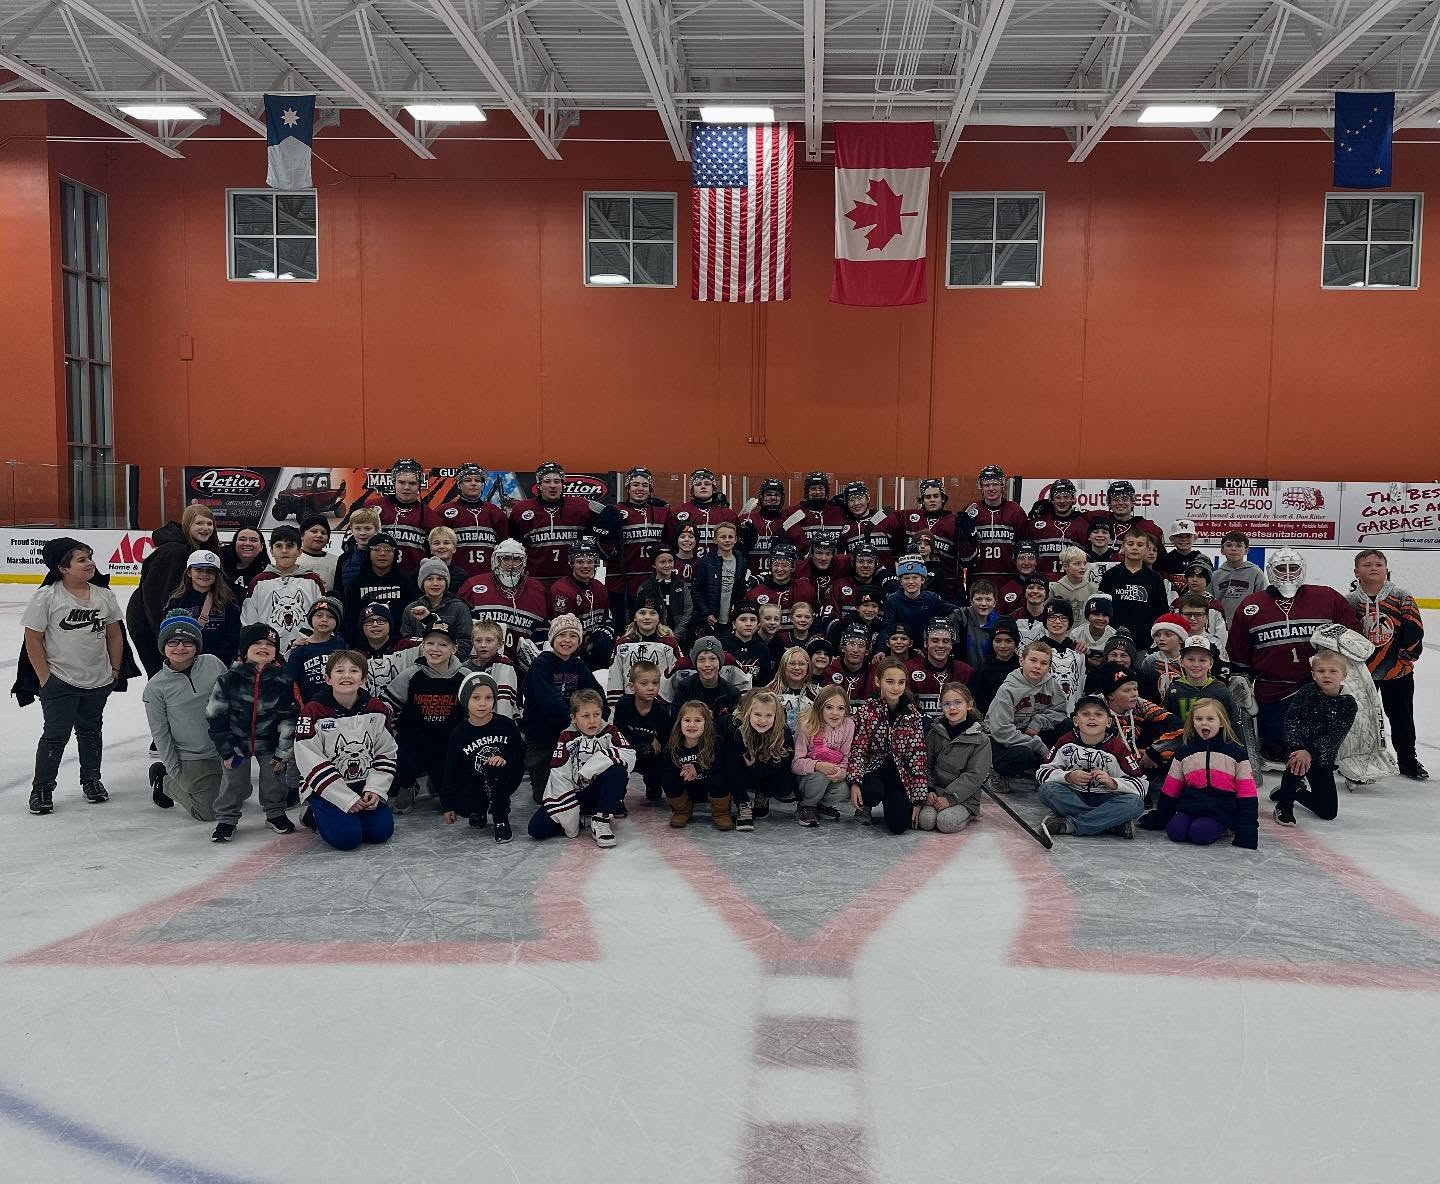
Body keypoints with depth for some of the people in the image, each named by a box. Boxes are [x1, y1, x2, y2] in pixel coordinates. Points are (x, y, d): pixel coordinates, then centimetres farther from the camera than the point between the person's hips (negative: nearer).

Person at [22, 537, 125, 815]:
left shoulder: (104, 595, 0)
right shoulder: (47, 596, -13)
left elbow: (114, 635, 10)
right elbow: (33, 639, -9)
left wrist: (115, 670, 7)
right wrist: (45, 679, -10)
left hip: (98, 681, 4)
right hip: (60, 682, -4)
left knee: (91, 730, 18)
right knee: (56, 735, 1)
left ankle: (91, 779, 33)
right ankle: (42, 787, 17)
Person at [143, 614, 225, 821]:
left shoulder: (213, 664, -8)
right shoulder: (156, 687, -12)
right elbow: (160, 733, -6)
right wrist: (175, 771, -7)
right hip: (192, 759, -3)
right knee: (208, 812, 2)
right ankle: (163, 781, 26)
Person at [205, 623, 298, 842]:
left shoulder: (283, 682, -12)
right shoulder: (229, 680, -14)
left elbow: (289, 719, -6)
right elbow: (215, 718, -7)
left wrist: (282, 753, -5)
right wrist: (227, 751, -6)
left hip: (269, 743, 1)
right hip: (236, 743, -1)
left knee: (274, 778, 7)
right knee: (233, 781, 2)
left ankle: (275, 813, 29)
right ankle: (226, 819, 20)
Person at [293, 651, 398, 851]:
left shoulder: (377, 708, -2)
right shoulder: (313, 711, -15)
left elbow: (386, 753, 4)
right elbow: (311, 763, -17)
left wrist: (375, 790, -12)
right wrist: (348, 799, -20)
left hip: (364, 786, 4)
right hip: (324, 789, -4)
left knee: (381, 831, -13)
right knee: (346, 837, -22)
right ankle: (313, 816, 10)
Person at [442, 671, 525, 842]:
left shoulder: (506, 724, -10)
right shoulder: (460, 733, -6)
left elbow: (520, 750, 0)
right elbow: (451, 770, -1)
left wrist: (505, 757, -23)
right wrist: (448, 805, 0)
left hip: (504, 781, -2)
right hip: (472, 782, 2)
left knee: (493, 770, -34)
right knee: (463, 805, -28)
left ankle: (501, 820, -16)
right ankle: (479, 811, 13)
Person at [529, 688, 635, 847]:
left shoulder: (609, 731, -5)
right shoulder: (567, 737, -8)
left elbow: (629, 755, -23)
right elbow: (559, 776, -16)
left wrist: (590, 768, -30)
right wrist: (570, 824, -22)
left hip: (598, 792, 0)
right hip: (573, 794, 0)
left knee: (618, 771, -29)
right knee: (536, 828, -20)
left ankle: (601, 822, -18)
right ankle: (577, 820, 7)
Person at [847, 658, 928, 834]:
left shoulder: (913, 715, -1)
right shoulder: (866, 710, -7)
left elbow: (918, 756, -1)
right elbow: (858, 749, -8)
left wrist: (918, 799, -5)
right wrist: (854, 782, -24)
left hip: (900, 773, 2)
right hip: (872, 768, -1)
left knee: (899, 825, -18)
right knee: (874, 792, -36)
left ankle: (890, 803, 19)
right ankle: (864, 806, 2)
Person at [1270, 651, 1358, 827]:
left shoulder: (1348, 704, -9)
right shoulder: (1305, 693, -9)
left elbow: (1335, 736, -17)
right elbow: (1291, 722, -14)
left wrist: (1310, 752, -30)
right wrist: (1297, 748, -29)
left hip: (1323, 757, 2)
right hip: (1298, 748, -2)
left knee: (1329, 812, 4)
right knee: (1296, 763, -39)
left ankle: (1295, 791, 35)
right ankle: (1284, 805, -14)